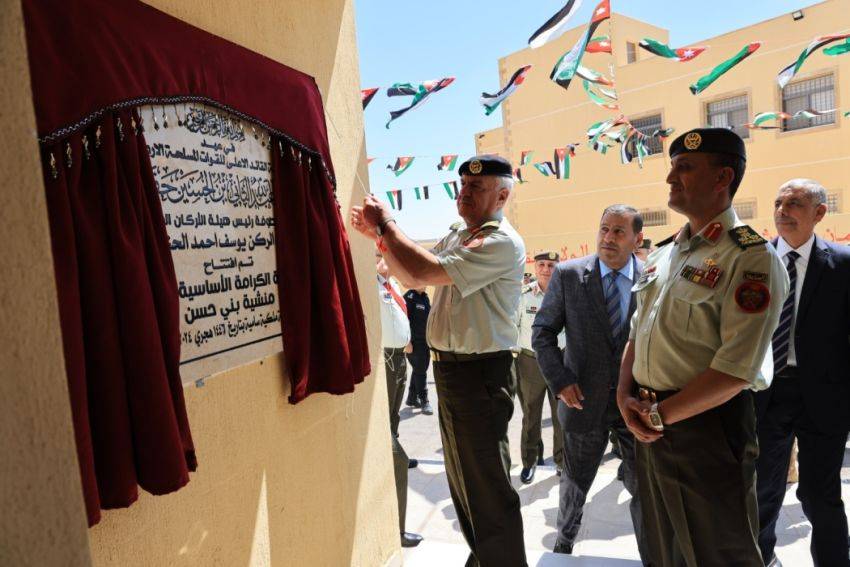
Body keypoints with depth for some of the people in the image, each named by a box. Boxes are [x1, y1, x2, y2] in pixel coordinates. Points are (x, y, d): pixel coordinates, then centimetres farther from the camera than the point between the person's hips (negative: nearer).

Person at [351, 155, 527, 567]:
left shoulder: (503, 243, -18)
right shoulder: (456, 235, 10)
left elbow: (428, 270, -26)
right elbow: (413, 279, 15)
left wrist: (388, 225, -14)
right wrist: (380, 236, 5)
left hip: (481, 373, -9)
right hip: (449, 367, 9)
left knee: (488, 485, 2)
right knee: (462, 476, 22)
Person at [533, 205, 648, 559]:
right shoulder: (567, 274, -6)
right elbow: (543, 331, -2)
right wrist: (559, 380, -11)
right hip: (585, 398, 0)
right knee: (575, 483, 19)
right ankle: (564, 545, 45)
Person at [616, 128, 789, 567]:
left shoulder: (751, 258, -14)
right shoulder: (662, 254, 10)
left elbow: (736, 370, -21)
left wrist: (659, 414, -14)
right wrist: (625, 396, -1)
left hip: (707, 428, -7)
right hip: (650, 427, 7)